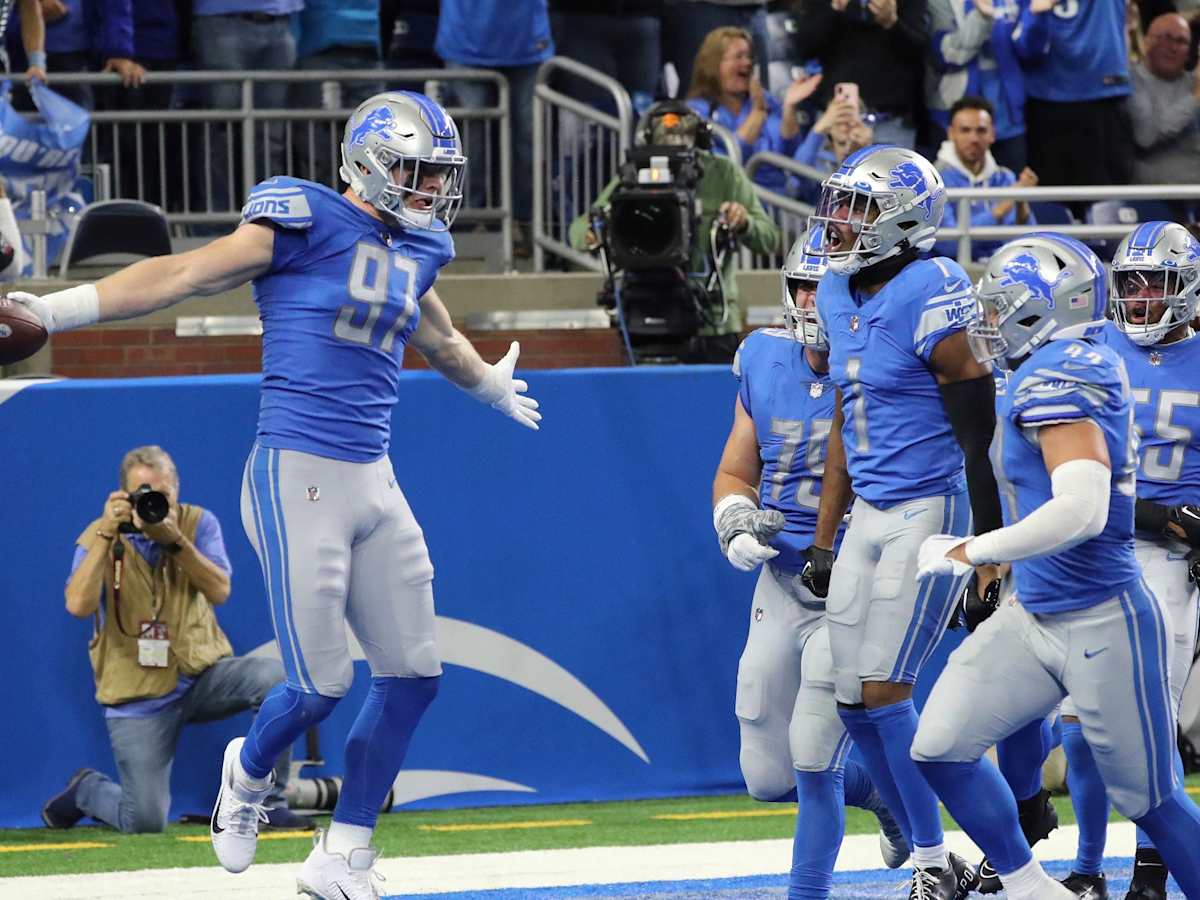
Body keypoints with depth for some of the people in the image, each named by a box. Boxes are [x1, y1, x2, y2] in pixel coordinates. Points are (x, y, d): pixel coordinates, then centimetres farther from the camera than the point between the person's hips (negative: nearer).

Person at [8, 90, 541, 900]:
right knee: (321, 685, -7)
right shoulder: (306, 222, -8)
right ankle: (250, 772, 28)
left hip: (374, 483, 7)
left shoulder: (418, 249, 14)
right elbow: (184, 275, -10)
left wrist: (494, 387, 56)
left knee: (412, 675, 4)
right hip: (298, 476, -7)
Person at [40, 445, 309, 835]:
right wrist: (106, 534, -24)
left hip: (203, 674, 3)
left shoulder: (198, 523, 1)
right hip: (139, 696, -3)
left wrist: (174, 540, -24)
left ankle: (268, 802, -13)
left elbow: (220, 591, -12)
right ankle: (85, 790, 23)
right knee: (145, 821, -13)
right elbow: (78, 605, -20)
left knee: (274, 674, -28)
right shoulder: (99, 537, -4)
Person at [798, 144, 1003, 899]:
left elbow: (980, 432, -16)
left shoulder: (930, 297, -17)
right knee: (854, 700, 7)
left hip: (930, 512, -8)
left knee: (884, 694, -9)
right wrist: (823, 540, 18)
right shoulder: (840, 297, 9)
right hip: (869, 517, 9)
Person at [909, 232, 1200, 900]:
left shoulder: (1057, 376, -19)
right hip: (1035, 617, 9)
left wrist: (969, 553, -21)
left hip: (1102, 625, -9)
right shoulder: (1094, 365, 9)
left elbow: (1082, 510, -30)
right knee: (941, 747, 3)